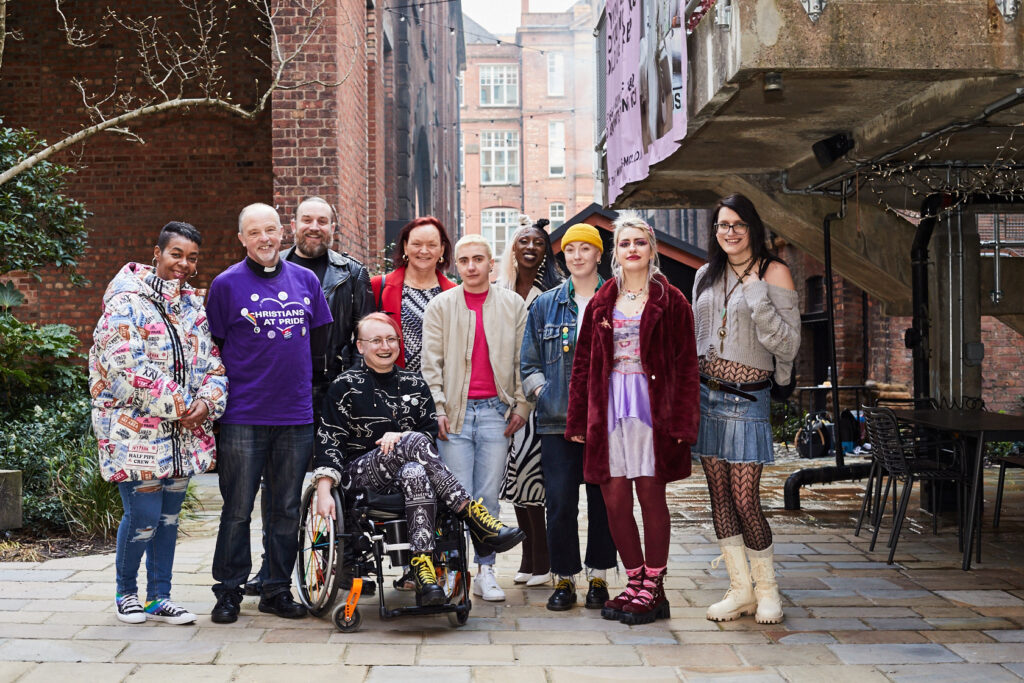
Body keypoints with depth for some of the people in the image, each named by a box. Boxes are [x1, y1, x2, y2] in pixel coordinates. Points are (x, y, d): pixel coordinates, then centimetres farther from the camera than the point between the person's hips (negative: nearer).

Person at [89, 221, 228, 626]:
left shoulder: (194, 306, 11)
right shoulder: (127, 303, -10)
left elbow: (212, 364, 11)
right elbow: (127, 370, -18)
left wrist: (207, 402, -10)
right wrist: (179, 406, -16)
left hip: (183, 434, 6)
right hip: (135, 430, -6)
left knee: (169, 516, 11)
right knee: (144, 517, -3)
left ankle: (158, 598, 23)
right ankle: (126, 592, 22)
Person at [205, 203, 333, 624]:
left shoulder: (306, 280, 9)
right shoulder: (227, 284, -1)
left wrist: (309, 391, 13)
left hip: (296, 416, 3)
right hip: (243, 416, -3)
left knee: (287, 510, 9)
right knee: (237, 510, 3)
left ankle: (277, 590, 20)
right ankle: (229, 592, 15)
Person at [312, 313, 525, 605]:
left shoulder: (414, 384, 15)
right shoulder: (346, 386, 6)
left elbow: (432, 433, 9)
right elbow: (330, 440, -1)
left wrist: (400, 437, -12)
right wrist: (324, 491, -13)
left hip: (410, 466, 3)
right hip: (359, 472, -3)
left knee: (415, 472, -38)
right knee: (415, 442, -34)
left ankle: (423, 566, -46)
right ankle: (476, 519, -39)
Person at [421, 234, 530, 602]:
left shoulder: (513, 305, 9)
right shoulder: (440, 306, 7)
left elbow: (523, 360, 9)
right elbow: (430, 363, 4)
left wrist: (521, 405, 2)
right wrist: (438, 409, -4)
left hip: (495, 410, 1)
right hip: (455, 410, 0)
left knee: (488, 496, 3)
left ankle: (486, 570, 12)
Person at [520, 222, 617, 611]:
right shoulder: (545, 305, 12)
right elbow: (528, 361, 15)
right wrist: (542, 392, 0)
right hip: (557, 420, 1)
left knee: (603, 500, 4)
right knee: (560, 503, -1)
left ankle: (598, 577, 16)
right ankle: (564, 579, 11)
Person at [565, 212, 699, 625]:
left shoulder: (670, 302, 2)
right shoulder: (601, 304, 12)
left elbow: (685, 365, -2)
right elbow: (583, 364, 12)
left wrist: (681, 421, -10)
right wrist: (578, 419, 8)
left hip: (651, 405, -3)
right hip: (609, 408, 4)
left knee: (651, 495, 1)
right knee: (614, 499, 4)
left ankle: (653, 588, 11)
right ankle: (635, 581, 18)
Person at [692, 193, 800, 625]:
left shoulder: (773, 272, -4)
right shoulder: (707, 275, 12)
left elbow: (788, 343, -12)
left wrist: (756, 294, -19)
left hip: (747, 398, -5)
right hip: (705, 393, 5)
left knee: (744, 498, -6)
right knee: (719, 495, 6)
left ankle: (767, 589, 14)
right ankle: (740, 589, 17)